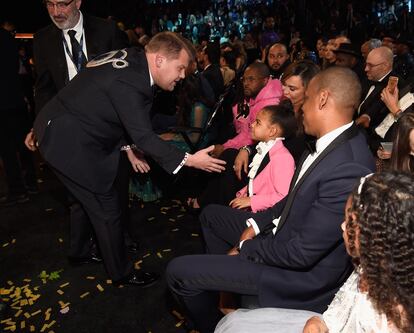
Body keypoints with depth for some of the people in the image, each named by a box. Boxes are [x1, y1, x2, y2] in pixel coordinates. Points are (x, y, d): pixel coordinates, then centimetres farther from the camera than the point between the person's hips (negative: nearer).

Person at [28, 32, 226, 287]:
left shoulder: (132, 60, 0)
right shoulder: (128, 80, -29)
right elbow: (143, 136, -28)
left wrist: (126, 146, 9)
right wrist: (188, 160, -25)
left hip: (63, 131, 10)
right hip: (70, 142, -10)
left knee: (87, 198, 25)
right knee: (107, 208, 2)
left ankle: (79, 251, 47)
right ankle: (121, 271, 22)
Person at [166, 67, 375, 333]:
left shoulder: (349, 170, -33)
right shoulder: (335, 141, -4)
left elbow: (301, 253, -29)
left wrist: (245, 249, -14)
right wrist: (256, 223, 0)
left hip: (303, 273, -9)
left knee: (178, 271, -8)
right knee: (211, 215, 23)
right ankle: (224, 279, 35)